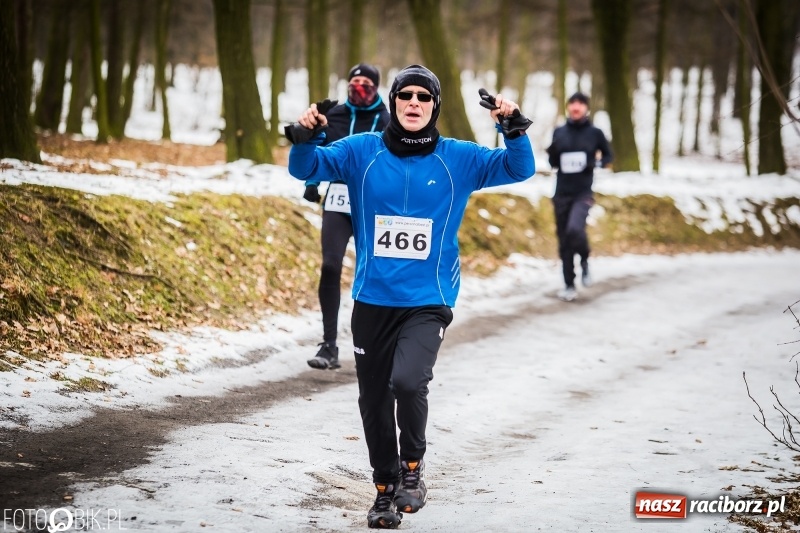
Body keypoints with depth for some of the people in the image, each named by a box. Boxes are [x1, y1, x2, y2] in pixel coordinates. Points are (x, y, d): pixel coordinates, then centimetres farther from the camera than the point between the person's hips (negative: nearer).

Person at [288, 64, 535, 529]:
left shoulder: (458, 158, 0)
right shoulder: (362, 151, 1)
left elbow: (519, 169, -1)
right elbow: (306, 167, -2)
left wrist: (514, 127, -19)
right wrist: (306, 137, -23)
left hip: (428, 301, -2)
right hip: (372, 300, 2)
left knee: (408, 381, -24)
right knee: (374, 400, 10)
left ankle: (413, 464, 4)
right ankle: (387, 490, 30)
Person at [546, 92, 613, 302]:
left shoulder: (594, 133, -1)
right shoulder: (559, 132, 5)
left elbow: (607, 155, 12)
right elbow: (553, 162, 11)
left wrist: (598, 164, -9)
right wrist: (553, 151, -11)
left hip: (583, 193, -3)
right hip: (562, 194, 3)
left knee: (575, 229, -27)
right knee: (564, 241, 5)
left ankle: (584, 261, 3)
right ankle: (569, 285, 16)